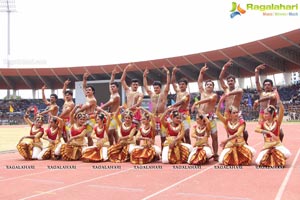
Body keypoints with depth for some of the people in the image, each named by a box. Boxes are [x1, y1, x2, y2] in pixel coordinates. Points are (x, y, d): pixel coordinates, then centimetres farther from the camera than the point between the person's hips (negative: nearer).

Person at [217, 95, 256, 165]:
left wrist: (226, 140, -27)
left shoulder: (241, 122, -6)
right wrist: (221, 101, -23)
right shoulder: (227, 121, -1)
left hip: (240, 143, 0)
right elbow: (218, 113, -13)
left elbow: (238, 134, -20)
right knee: (222, 161, -19)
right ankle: (233, 159, 18)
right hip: (230, 144, 1)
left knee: (252, 151, -27)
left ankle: (242, 160, 9)